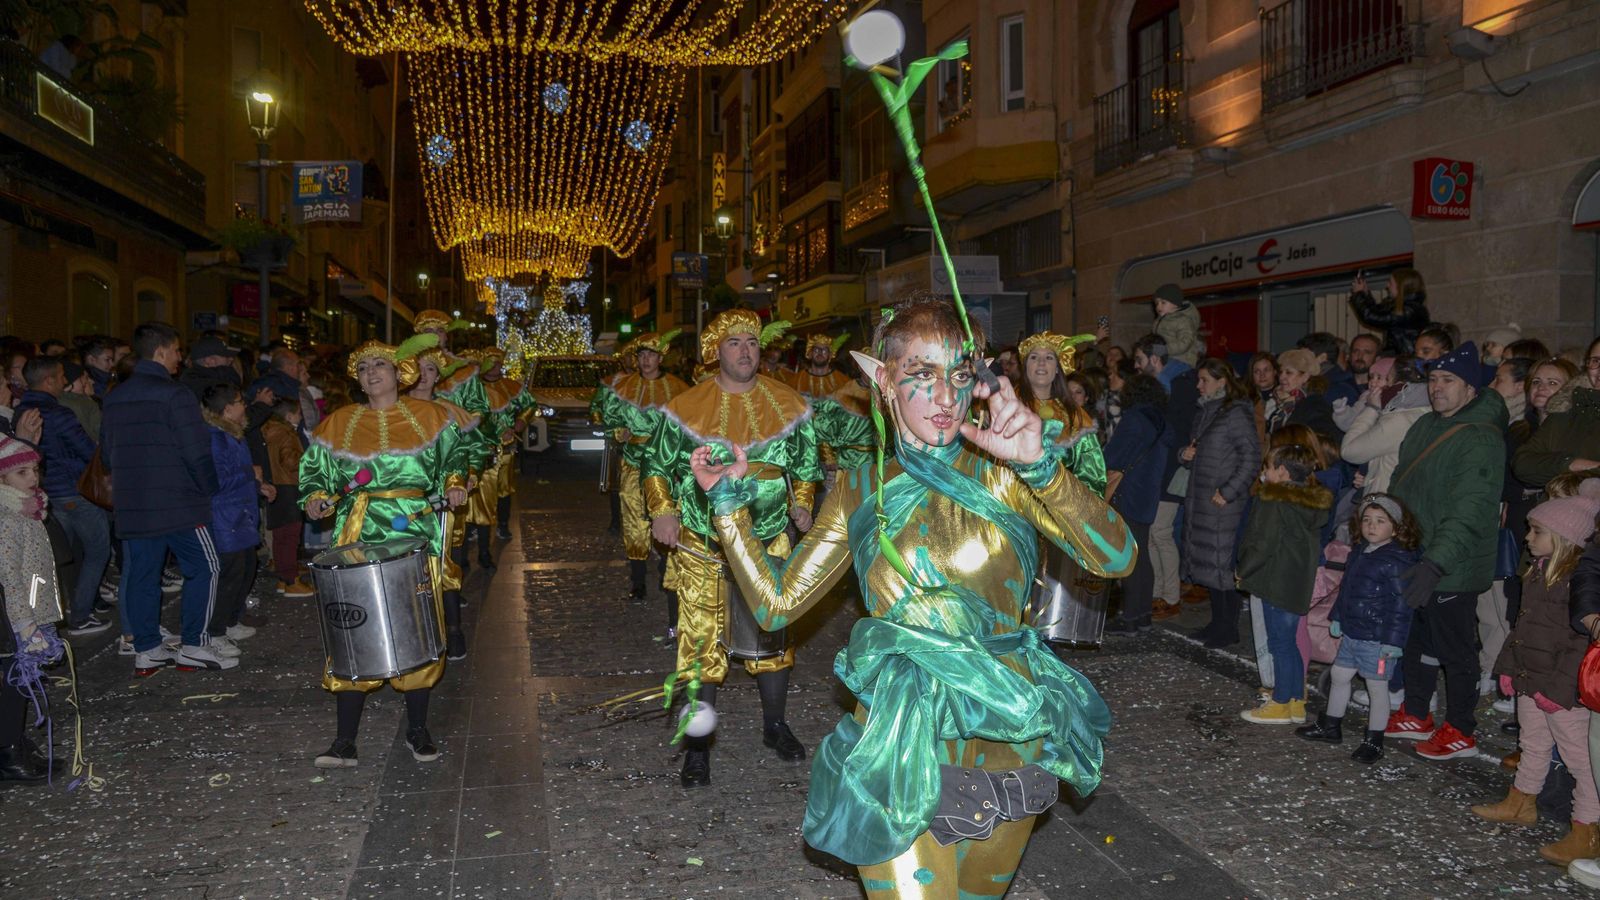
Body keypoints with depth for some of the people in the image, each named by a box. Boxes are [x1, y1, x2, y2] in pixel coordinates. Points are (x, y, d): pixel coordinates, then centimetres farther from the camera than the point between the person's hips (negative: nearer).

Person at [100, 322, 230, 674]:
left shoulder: (115, 397, 11)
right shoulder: (174, 395, -13)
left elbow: (106, 455, 16)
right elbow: (197, 453, -16)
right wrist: (209, 489, -3)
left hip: (131, 504, 7)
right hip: (178, 503, -7)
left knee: (140, 575, 10)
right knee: (204, 568, 3)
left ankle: (146, 650, 15)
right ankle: (193, 646, 2)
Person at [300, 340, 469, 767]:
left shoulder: (428, 417, 8)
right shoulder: (339, 424, 10)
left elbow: (453, 455, 18)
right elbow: (316, 470, 14)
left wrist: (454, 484, -1)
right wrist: (317, 499, -5)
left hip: (416, 535, 0)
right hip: (358, 538, 1)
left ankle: (418, 729, 17)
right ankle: (345, 741, 3)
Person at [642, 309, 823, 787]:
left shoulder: (788, 404, 4)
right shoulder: (686, 407, -1)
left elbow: (806, 464, 14)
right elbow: (656, 464, 7)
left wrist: (801, 504, -2)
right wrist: (663, 511, -8)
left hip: (768, 543, 2)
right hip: (701, 548, -2)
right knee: (701, 641, 0)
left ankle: (775, 724, 31)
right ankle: (698, 745, 13)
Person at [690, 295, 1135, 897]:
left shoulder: (1001, 473, -4)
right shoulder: (862, 490, 2)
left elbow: (1117, 557, -17)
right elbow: (775, 603, 5)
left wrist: (1041, 463, -29)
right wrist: (729, 500, 2)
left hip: (1009, 747, 1)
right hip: (904, 756, -1)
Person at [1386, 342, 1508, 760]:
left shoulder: (1481, 439, -19)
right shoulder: (1425, 426, 9)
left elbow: (1468, 513, -28)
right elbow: (1401, 486, 20)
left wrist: (1435, 564, -34)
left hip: (1452, 571, -8)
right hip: (1411, 562, 9)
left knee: (1455, 651, 5)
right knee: (1416, 642, 20)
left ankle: (1460, 732, 20)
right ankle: (1416, 716, 35)